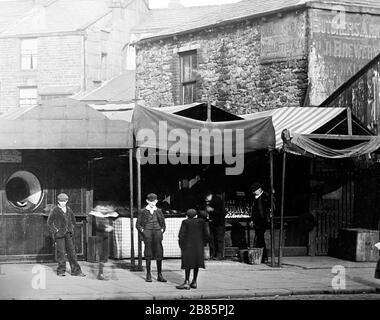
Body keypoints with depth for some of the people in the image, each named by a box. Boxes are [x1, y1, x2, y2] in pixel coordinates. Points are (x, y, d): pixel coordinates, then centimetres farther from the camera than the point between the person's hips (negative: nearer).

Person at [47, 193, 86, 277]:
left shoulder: (68, 210, 11)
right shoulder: (54, 210, -4)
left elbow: (73, 219, 27)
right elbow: (49, 223, -3)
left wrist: (71, 228, 15)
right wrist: (55, 231, -9)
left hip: (68, 234, 5)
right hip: (59, 234, -5)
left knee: (71, 251, 2)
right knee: (61, 252, -4)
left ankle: (76, 270, 3)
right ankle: (61, 271, 5)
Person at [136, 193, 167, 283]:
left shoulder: (159, 211, 13)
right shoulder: (143, 211, 6)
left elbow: (163, 224, 21)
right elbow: (138, 224, 8)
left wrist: (162, 231, 5)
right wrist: (142, 230, -6)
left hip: (157, 232, 2)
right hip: (147, 232, -2)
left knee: (159, 254, -2)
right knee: (148, 254, -2)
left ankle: (160, 275, 2)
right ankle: (148, 275, 3)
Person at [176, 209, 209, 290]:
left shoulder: (186, 222, -4)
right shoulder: (202, 221, 5)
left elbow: (181, 235, -8)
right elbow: (206, 234, 5)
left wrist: (181, 245, 1)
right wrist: (203, 244, 15)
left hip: (188, 246, -3)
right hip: (199, 246, 4)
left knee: (188, 264, -3)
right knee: (196, 263, 11)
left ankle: (186, 282, -11)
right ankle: (194, 282, 11)